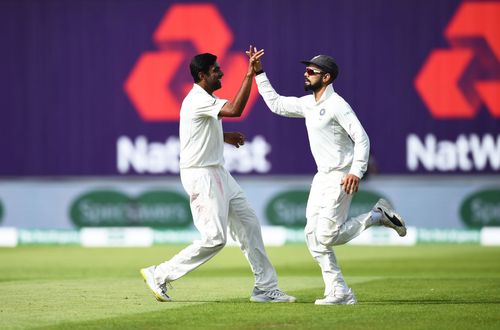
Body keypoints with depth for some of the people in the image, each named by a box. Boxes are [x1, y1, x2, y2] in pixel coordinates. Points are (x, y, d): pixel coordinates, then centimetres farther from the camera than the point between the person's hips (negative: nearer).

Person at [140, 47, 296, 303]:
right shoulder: (198, 100, -20)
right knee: (215, 237, -12)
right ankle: (159, 275, -1)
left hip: (217, 173, 11)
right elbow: (235, 109, -34)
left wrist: (224, 136, 17)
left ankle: (265, 288, 11)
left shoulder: (206, 99, 13)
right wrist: (250, 73, -32)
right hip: (201, 176, -11)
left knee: (248, 224, 8)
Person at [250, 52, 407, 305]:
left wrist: (356, 172, -31)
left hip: (341, 177, -9)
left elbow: (361, 138, -21)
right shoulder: (308, 104, 11)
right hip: (322, 177, 9)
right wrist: (259, 74, 16)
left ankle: (376, 217, 5)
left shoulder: (337, 105, -15)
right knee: (313, 236, 1)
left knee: (327, 236, -13)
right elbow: (276, 104, 21)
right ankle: (339, 292, 3)